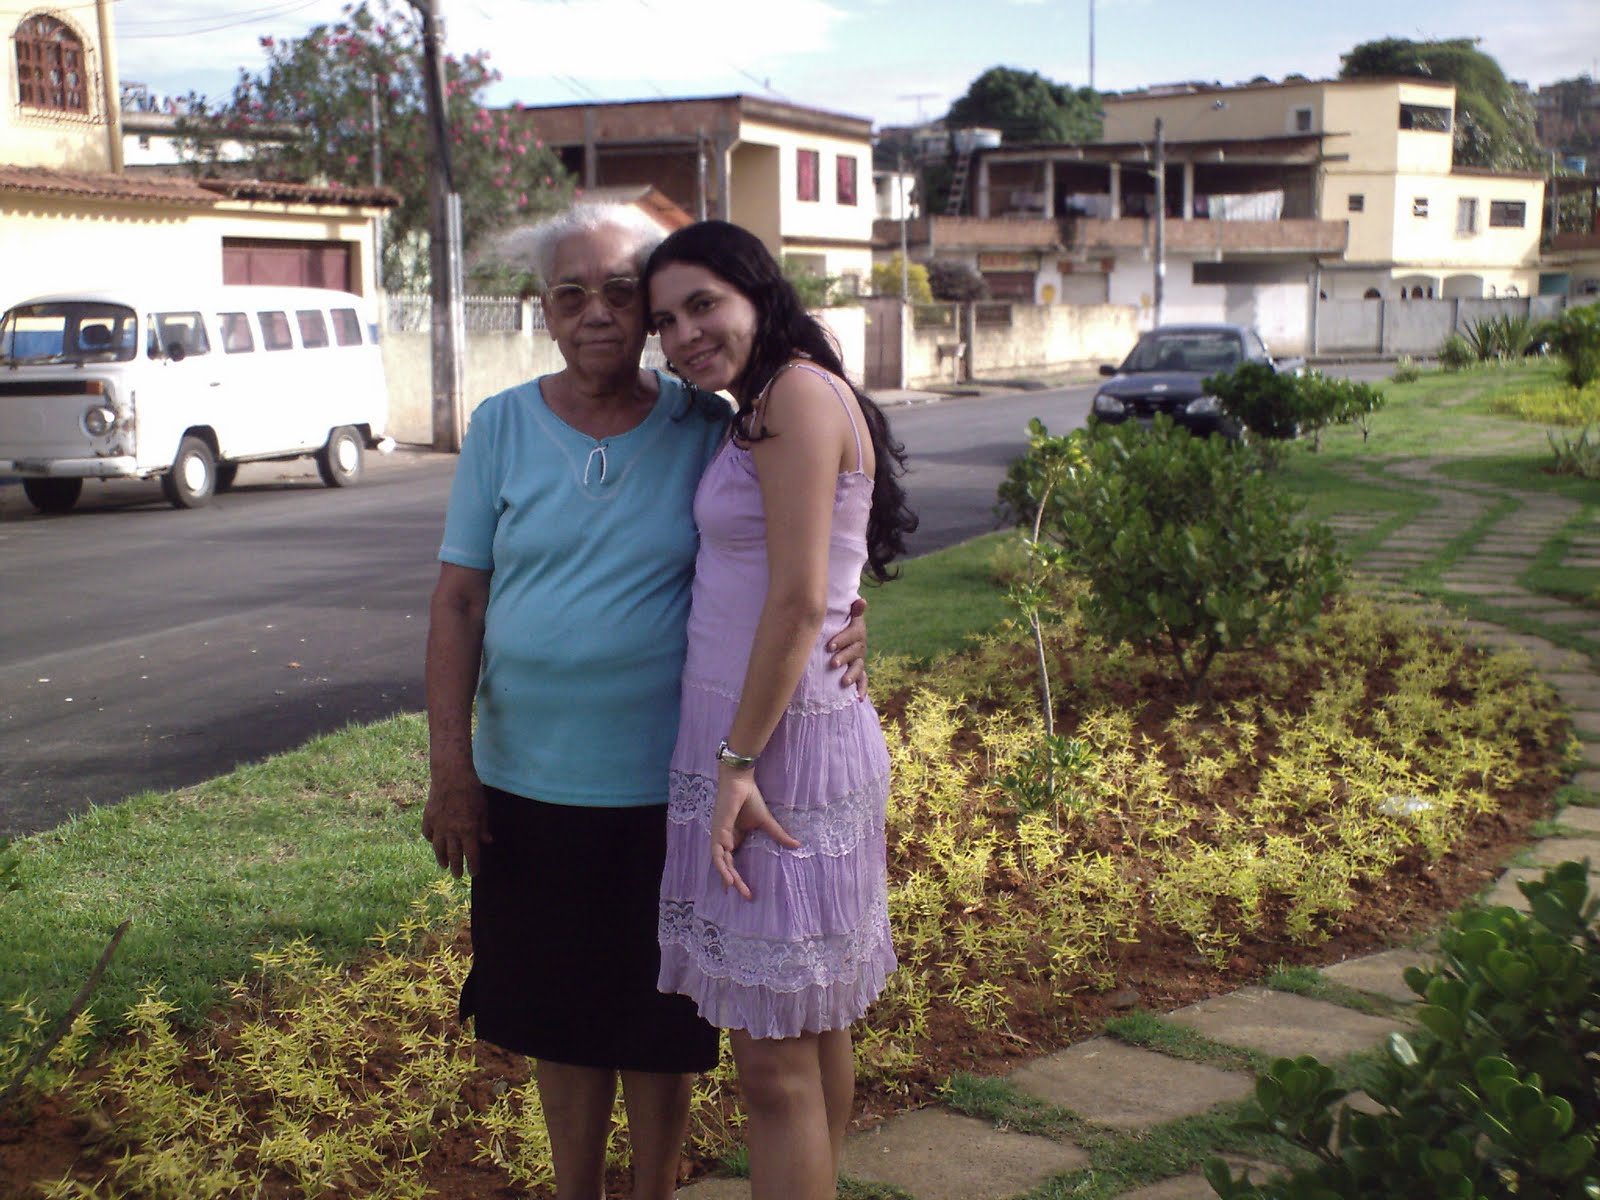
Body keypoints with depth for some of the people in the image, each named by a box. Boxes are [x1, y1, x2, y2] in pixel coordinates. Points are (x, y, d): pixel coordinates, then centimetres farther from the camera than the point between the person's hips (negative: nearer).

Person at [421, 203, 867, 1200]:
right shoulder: (503, 427, 0)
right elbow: (459, 602, -1)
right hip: (528, 782, 2)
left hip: (662, 785, -2)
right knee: (559, 1014, 16)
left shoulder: (704, 428, -4)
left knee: (657, 1022, 11)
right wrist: (450, 761, -6)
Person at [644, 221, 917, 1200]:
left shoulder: (799, 394, -14)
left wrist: (736, 763, -18)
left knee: (775, 1060, -3)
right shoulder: (762, 407, 15)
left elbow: (798, 603, -20)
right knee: (815, 1026, 17)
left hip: (780, 740, -10)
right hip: (753, 734, 10)